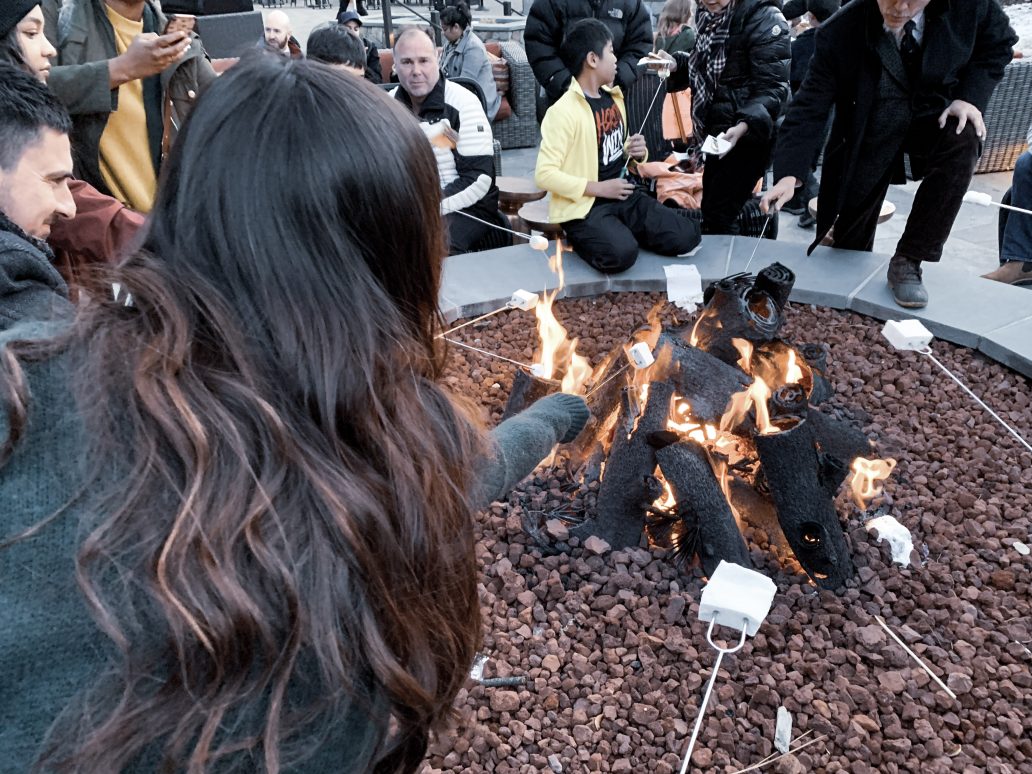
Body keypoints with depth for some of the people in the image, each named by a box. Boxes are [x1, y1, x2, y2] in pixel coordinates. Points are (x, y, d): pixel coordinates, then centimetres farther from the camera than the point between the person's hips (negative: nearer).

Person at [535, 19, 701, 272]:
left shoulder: (614, 97, 11)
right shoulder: (564, 111, -15)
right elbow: (544, 174, -19)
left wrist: (634, 152, 1)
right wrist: (600, 188, -20)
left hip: (624, 196, 8)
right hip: (584, 206, -7)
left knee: (687, 235, -7)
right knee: (621, 254, -34)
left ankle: (618, 232, 9)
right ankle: (582, 238, -3)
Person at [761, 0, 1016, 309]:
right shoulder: (840, 33, -25)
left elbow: (998, 43, 1)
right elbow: (809, 109, -24)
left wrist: (970, 96, -16)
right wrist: (789, 175, -37)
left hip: (932, 119, 1)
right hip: (869, 132, -1)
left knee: (962, 144, -33)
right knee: (850, 247, 1)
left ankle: (908, 262, -20)